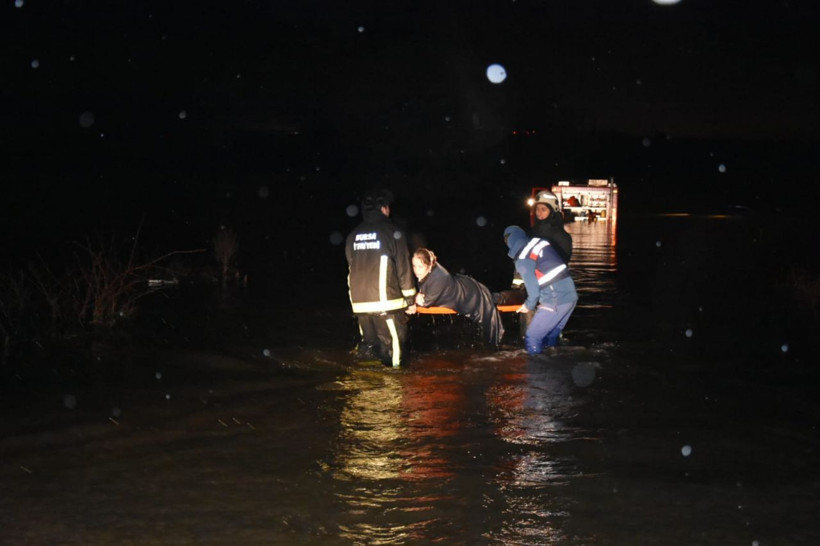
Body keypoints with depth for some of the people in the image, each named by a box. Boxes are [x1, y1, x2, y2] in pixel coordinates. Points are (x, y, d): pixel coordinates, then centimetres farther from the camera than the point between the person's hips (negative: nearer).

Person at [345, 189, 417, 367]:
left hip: (359, 303, 5)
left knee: (369, 346, 13)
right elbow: (403, 267, -2)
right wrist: (410, 298, 5)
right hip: (386, 301, -5)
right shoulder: (392, 232, -2)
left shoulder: (353, 236, 13)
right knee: (392, 345, 0)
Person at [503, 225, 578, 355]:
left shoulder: (522, 260, -11)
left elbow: (533, 288, -13)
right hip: (570, 295, 8)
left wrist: (529, 305, 8)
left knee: (532, 338, 2)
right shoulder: (540, 242, 9)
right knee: (551, 337, 21)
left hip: (555, 302, -8)